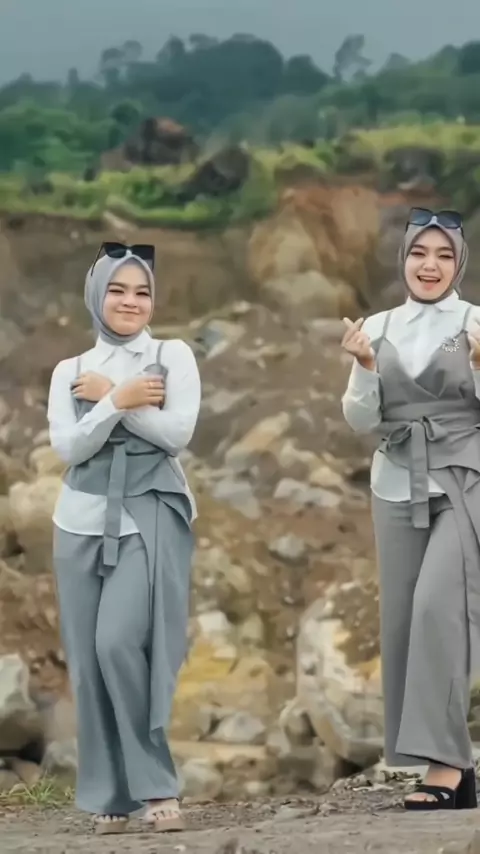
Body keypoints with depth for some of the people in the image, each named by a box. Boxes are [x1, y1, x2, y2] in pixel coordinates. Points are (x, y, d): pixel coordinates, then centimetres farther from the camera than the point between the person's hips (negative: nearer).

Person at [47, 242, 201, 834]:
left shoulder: (173, 356, 6)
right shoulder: (70, 372, 12)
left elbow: (178, 432, -7)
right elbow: (67, 447, 0)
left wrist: (107, 395, -5)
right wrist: (120, 400, -11)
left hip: (150, 519, -3)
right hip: (83, 523, 4)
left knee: (120, 643, -19)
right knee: (88, 659, -1)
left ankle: (154, 785, -11)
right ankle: (109, 794, 7)